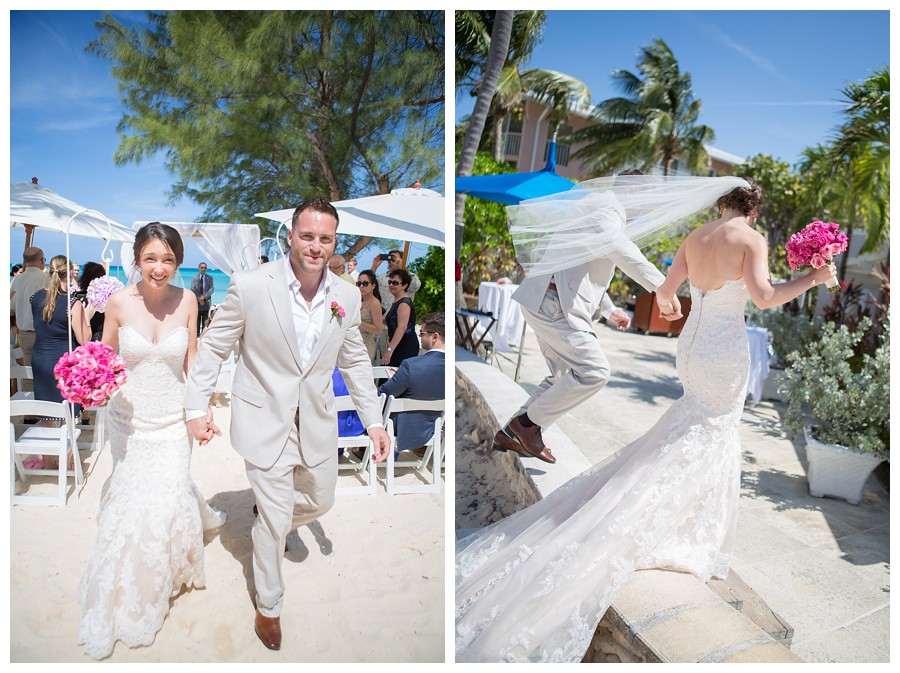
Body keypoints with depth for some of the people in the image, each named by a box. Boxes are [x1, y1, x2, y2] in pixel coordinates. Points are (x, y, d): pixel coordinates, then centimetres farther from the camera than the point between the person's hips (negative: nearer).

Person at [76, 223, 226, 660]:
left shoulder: (186, 300, -10)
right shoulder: (119, 302, -12)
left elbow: (191, 359, -1)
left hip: (172, 415, 0)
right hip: (131, 416, 0)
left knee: (167, 495, 1)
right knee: (131, 496, 13)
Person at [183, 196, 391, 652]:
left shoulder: (347, 297, -5)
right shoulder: (250, 286, -16)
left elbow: (354, 362, 5)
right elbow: (213, 348, -6)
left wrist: (374, 422, 3)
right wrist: (196, 408, -10)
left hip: (317, 422, 5)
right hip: (265, 421, -4)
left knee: (320, 501, 21)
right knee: (275, 519, 6)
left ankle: (268, 528, 56)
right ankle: (268, 608, 35)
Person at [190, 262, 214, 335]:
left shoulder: (209, 277, 6)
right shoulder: (194, 277, 6)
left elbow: (211, 288, -3)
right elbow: (193, 289, 0)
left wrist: (204, 297, -15)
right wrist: (199, 298, -11)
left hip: (206, 302, 0)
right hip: (197, 301, 0)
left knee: (205, 320, 1)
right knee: (197, 320, 2)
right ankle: (197, 334, 7)